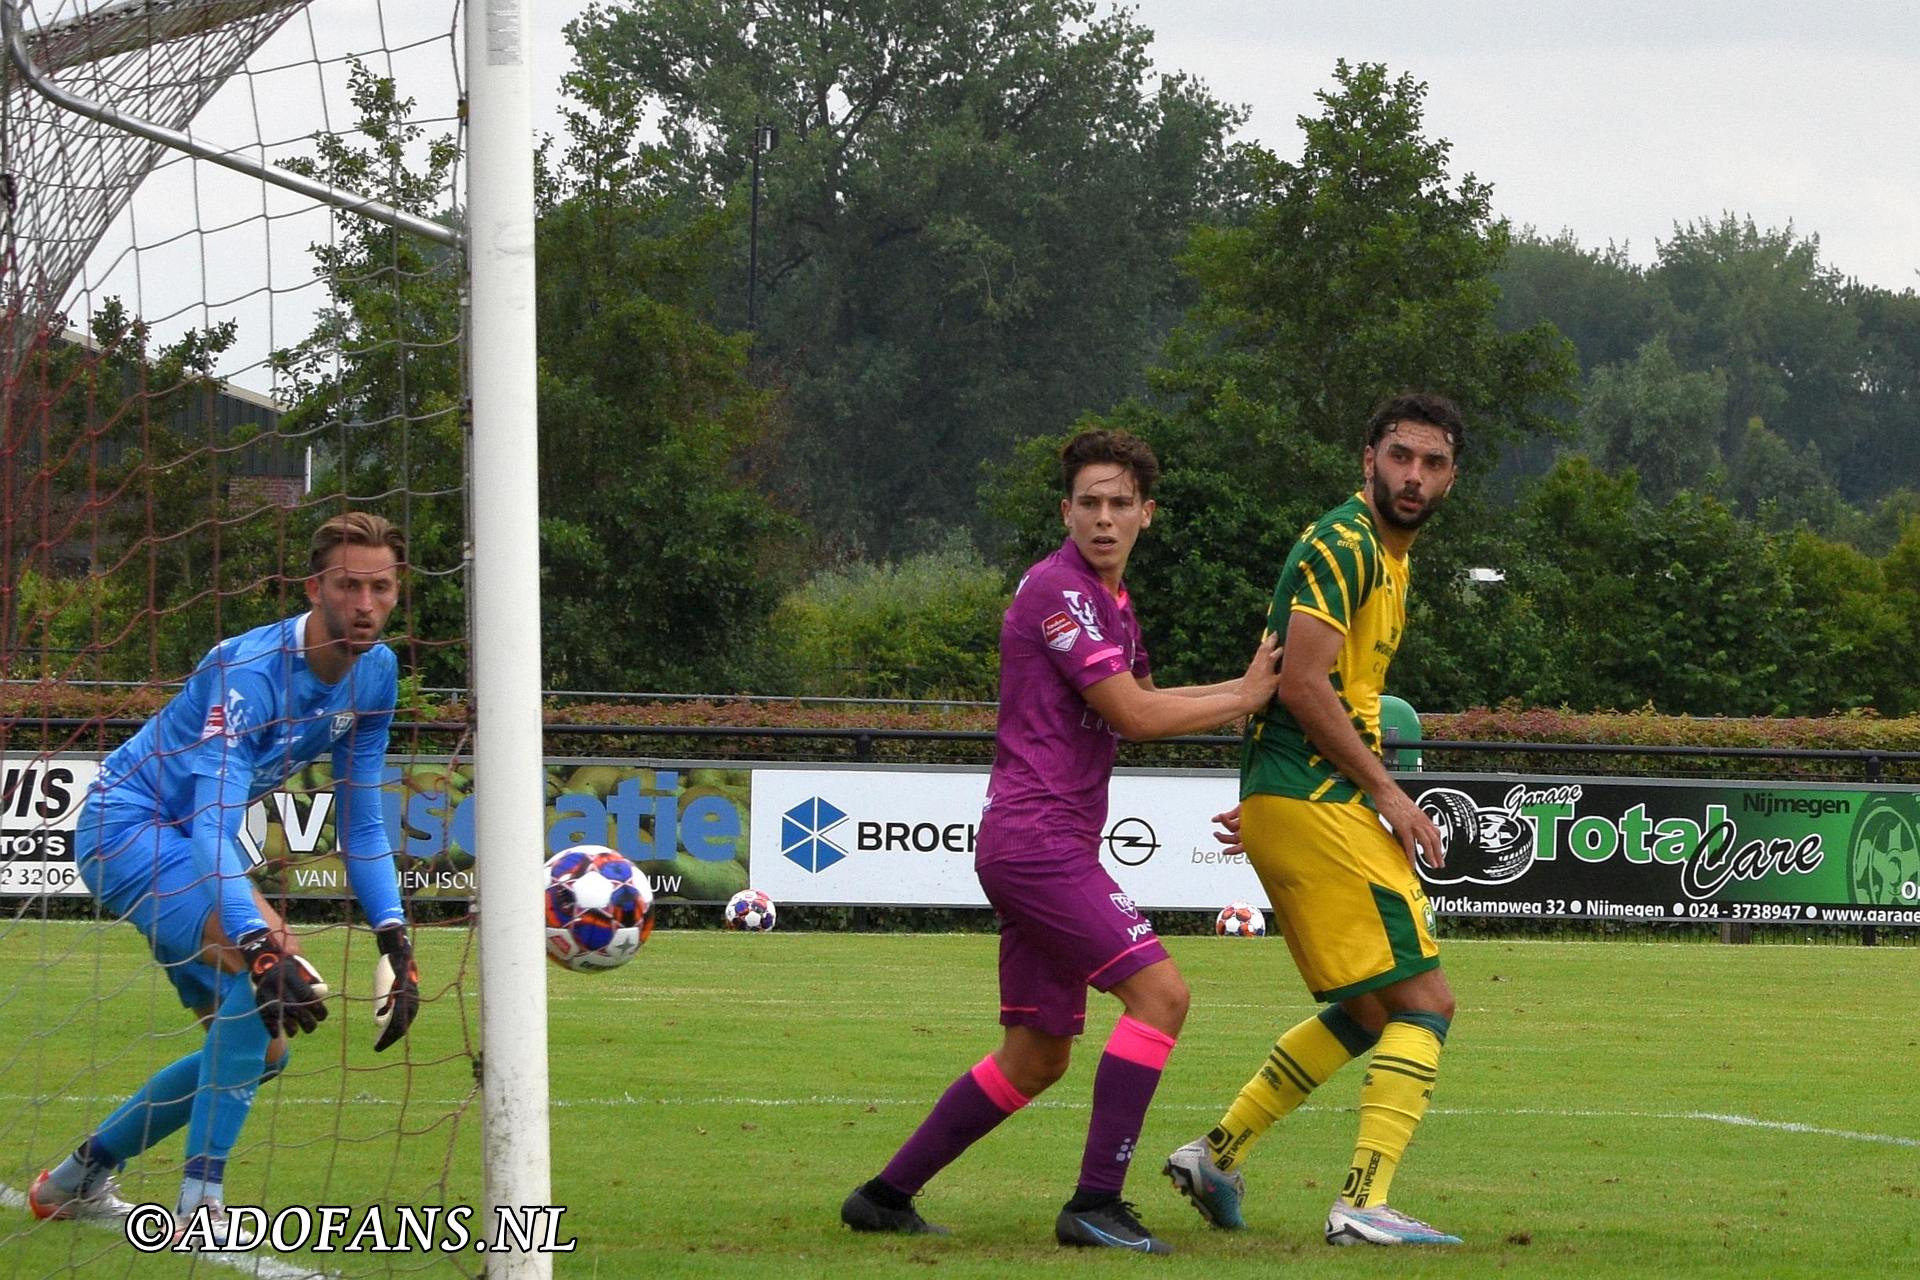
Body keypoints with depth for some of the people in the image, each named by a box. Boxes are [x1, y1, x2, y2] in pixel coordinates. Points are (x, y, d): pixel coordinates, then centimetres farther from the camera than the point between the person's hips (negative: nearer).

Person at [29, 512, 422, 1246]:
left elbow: (362, 823, 4)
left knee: (259, 1050, 12)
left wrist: (394, 938, -9)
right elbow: (211, 824, -38)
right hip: (126, 826, -10)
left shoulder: (374, 673, -3)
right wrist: (260, 945, -52)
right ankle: (200, 1200, -30)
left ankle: (78, 1180, 27)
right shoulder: (252, 671, -29)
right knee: (270, 961, -32)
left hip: (185, 844, 10)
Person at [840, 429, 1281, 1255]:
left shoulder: (1109, 598, 18)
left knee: (1036, 1057, 12)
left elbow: (1142, 703, 31)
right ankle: (1095, 1203, -16)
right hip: (1036, 837, -10)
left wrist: (1243, 690, 21)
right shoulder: (1058, 589, -13)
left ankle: (885, 1195, 18)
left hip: (1045, 845, 10)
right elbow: (1134, 716, -15)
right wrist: (1243, 698, -5)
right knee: (1158, 992, -16)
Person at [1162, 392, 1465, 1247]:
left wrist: (1266, 806, 24)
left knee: (1369, 1011, 17)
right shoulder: (1343, 545, -12)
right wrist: (1390, 796, -16)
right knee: (1423, 1002, -12)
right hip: (1316, 803, -10)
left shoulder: (1387, 557, 20)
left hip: (1306, 800, 10)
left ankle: (1219, 1153, 20)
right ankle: (1365, 1204, -18)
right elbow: (1303, 685, -20)